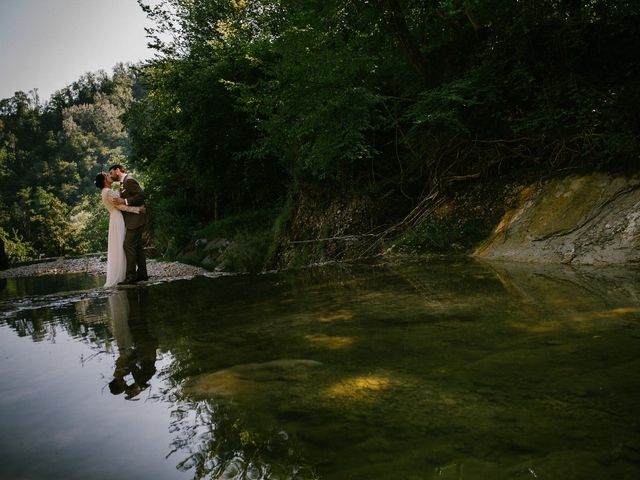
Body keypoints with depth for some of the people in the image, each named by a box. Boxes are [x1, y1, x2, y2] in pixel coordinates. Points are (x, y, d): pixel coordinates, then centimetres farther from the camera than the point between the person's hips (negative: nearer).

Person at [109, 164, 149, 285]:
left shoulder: (129, 180, -12)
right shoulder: (123, 183, 18)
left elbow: (141, 195, -21)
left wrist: (124, 201, -23)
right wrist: (118, 201, 7)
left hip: (135, 219, -10)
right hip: (132, 220, 10)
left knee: (129, 245, -12)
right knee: (137, 245, 12)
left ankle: (131, 276, -11)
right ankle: (142, 273, 17)